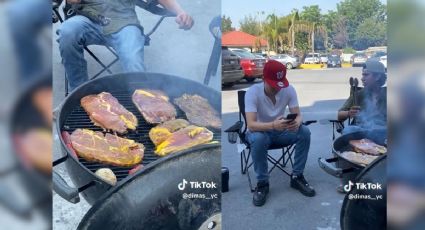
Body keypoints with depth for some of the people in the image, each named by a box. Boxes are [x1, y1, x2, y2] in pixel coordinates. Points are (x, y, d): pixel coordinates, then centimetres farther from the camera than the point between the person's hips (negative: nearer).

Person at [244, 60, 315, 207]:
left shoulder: (289, 90, -13)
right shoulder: (252, 92, -24)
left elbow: (298, 115, -13)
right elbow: (250, 124, -32)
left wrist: (297, 122, -39)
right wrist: (273, 125, -50)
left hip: (281, 131, 4)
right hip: (260, 131, -3)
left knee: (304, 132, -23)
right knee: (258, 139, -38)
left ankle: (297, 176, -9)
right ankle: (262, 183, -19)